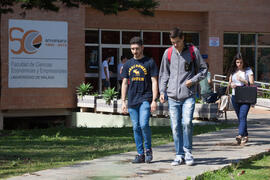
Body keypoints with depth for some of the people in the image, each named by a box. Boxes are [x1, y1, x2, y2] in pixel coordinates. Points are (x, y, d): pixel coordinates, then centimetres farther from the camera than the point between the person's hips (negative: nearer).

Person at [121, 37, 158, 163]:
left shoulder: (150, 62, 1)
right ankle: (140, 154, 11)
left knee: (144, 124, -17)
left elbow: (154, 82, -1)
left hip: (145, 99, -4)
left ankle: (148, 149, 3)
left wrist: (154, 100, -8)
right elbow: (124, 83, 15)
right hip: (132, 101, 4)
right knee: (136, 128, 4)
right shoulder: (128, 64, 12)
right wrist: (123, 102, 8)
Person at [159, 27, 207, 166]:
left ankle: (188, 152, 3)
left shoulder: (193, 51, 2)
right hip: (173, 96, 3)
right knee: (175, 126, 1)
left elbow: (203, 69, 9)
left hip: (189, 95, -2)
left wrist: (193, 80, -7)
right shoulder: (168, 53, 9)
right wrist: (162, 91, 6)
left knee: (187, 123, -14)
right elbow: (164, 74, 16)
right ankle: (179, 155, 11)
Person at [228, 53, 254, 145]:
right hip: (235, 96, 5)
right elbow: (229, 82, 18)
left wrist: (243, 81, -19)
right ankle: (245, 136, 21)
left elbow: (252, 84, -4)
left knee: (242, 116, -18)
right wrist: (231, 84, -5)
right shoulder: (233, 70, 11)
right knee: (240, 118, 9)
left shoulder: (248, 70, 0)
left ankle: (240, 135, -29)